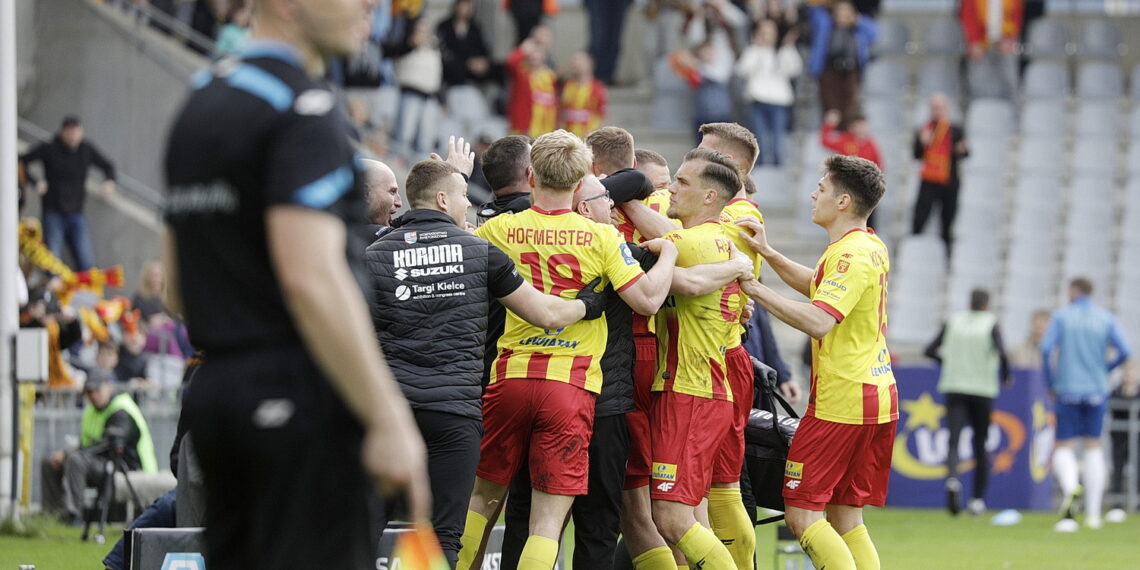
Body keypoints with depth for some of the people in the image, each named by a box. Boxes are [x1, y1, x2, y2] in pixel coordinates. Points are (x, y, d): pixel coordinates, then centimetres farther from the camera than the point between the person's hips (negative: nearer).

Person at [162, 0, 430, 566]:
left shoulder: (199, 104, 17)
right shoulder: (305, 109, -13)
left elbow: (178, 284, 21)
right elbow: (310, 277, -23)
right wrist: (389, 420, -22)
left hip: (214, 392, 9)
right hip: (302, 393, -9)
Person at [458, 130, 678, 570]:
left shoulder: (501, 229, 2)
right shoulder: (601, 237, -3)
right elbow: (648, 299, -8)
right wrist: (667, 254, 10)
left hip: (510, 376, 2)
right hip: (572, 384, -2)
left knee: (484, 496, 20)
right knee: (548, 519, -2)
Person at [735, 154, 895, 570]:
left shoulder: (851, 254, -16)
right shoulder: (872, 248, 14)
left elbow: (818, 321, -29)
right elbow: (819, 285, 30)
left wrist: (755, 289, -25)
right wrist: (768, 254, 20)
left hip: (840, 402, -9)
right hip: (878, 398, 9)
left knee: (802, 513, -6)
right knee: (845, 520, 11)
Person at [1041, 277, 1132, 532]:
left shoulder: (1061, 316, 0)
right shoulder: (1106, 319, 4)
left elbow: (1046, 348, -9)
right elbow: (1124, 351, -3)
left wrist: (1050, 383, 2)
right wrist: (1104, 369, 14)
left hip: (1068, 390, -2)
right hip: (1097, 391, 2)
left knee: (1063, 447, 4)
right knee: (1093, 446, 10)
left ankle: (1069, 488, -30)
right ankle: (1093, 513, 5)